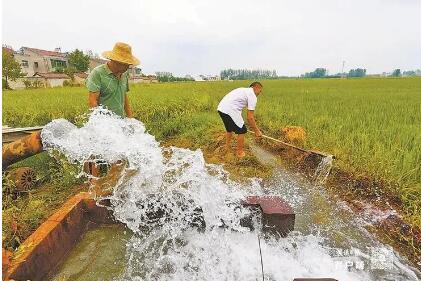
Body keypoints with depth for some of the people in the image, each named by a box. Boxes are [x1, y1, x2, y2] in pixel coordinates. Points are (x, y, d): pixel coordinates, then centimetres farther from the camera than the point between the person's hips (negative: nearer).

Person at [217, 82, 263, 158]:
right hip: (230, 110, -9)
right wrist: (256, 131, 5)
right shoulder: (253, 96, -1)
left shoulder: (244, 90, 26)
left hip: (221, 107, 9)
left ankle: (227, 149, 43)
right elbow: (250, 117, -5)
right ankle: (240, 153, 19)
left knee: (229, 129, 29)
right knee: (241, 131, 7)